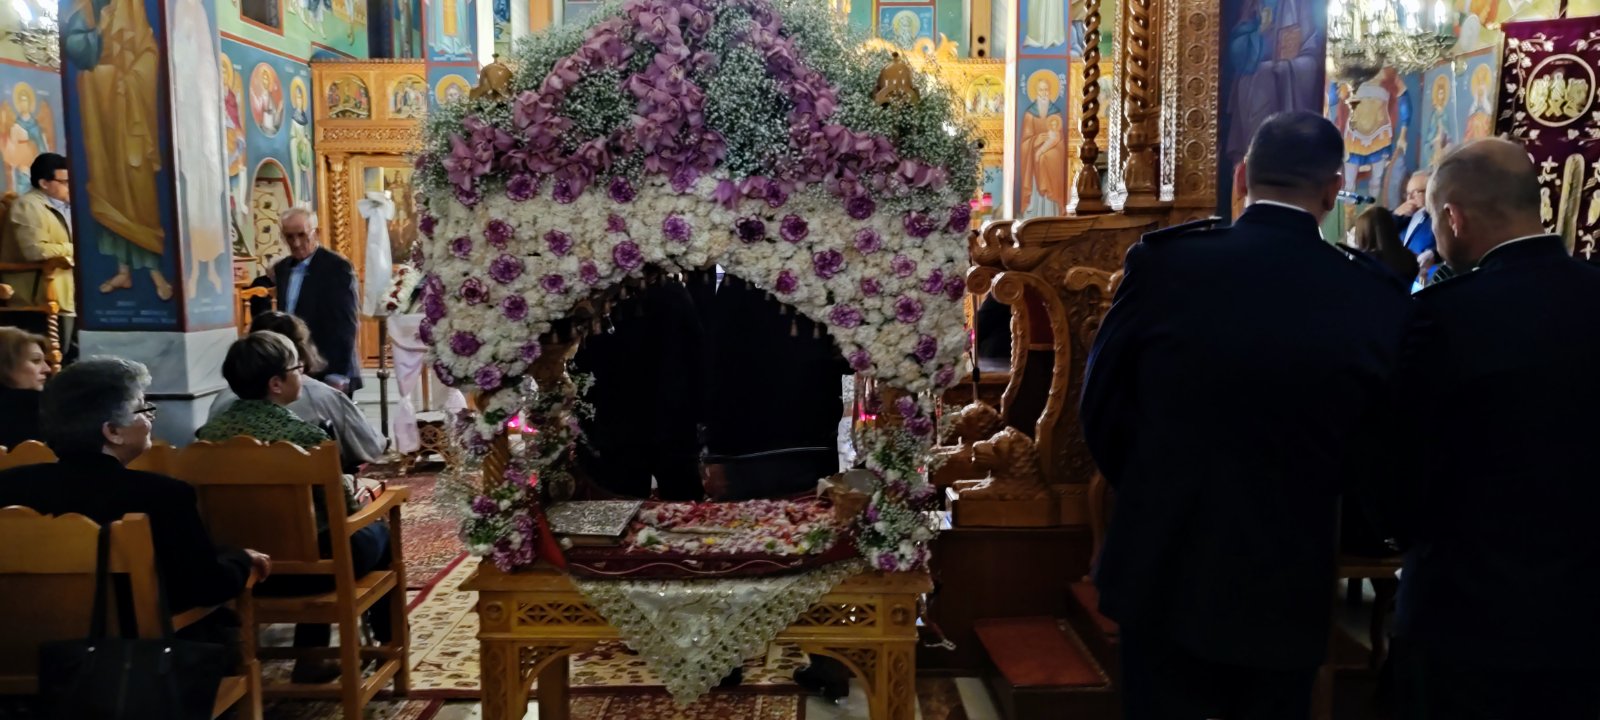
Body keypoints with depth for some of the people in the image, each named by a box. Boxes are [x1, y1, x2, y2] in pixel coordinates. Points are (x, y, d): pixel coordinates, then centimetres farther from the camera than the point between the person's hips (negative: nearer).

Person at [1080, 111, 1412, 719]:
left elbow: (1102, 408, -4)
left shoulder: (1162, 263, -13)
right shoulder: (1377, 299, -11)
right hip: (1288, 582, 1)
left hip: (1164, 569, 0)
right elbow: (1374, 449, 0)